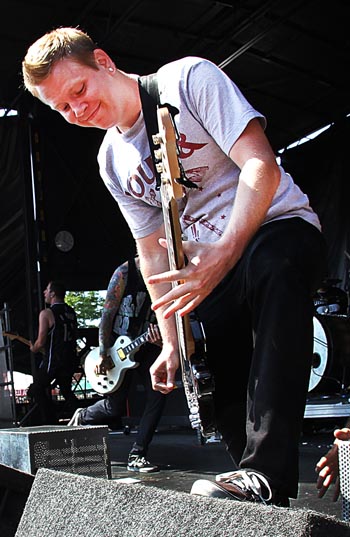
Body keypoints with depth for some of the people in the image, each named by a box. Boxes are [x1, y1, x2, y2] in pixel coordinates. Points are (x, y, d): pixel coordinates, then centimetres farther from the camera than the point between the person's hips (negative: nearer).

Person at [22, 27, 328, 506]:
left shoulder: (188, 79, -10)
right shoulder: (112, 162, 10)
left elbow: (262, 166, -19)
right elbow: (152, 252, 13)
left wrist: (224, 253, -32)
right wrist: (171, 340, 4)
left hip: (277, 228, -7)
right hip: (209, 265, 7)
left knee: (272, 267, -40)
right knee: (225, 398, -2)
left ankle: (266, 475, -40)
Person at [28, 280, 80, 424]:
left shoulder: (46, 313, -13)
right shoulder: (71, 312, 9)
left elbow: (40, 343, -15)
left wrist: (33, 349, 7)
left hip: (53, 359, -7)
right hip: (71, 359, 7)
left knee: (37, 389, 10)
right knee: (66, 389, 23)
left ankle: (49, 423, 3)